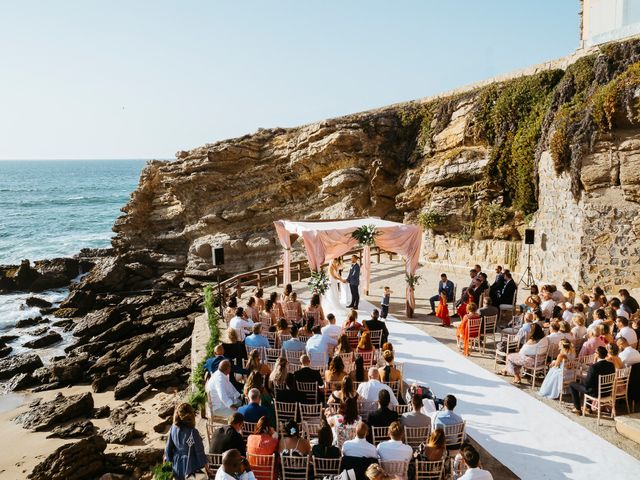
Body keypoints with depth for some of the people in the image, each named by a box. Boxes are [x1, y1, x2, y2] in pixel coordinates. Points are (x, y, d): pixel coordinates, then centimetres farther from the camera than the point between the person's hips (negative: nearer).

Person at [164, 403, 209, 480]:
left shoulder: (173, 428, -14)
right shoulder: (193, 432, -28)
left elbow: (169, 446, -2)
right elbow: (199, 450, -17)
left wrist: (167, 457, 16)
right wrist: (205, 464, -2)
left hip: (177, 464, 5)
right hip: (191, 465, -5)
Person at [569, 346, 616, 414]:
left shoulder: (594, 367, -28)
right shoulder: (611, 365, -8)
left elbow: (587, 383, -21)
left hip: (595, 392, -7)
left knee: (572, 384, 12)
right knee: (583, 384, 32)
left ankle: (578, 408, 17)